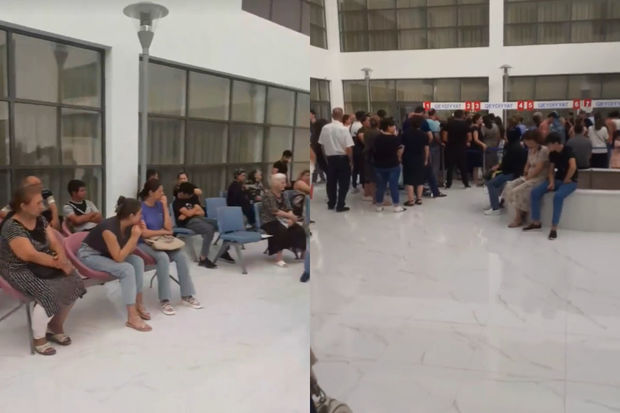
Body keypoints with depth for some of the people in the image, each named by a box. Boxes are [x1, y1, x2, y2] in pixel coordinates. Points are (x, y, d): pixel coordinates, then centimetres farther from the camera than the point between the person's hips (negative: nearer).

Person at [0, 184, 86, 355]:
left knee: (73, 283, -11)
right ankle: (38, 339, -8)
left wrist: (63, 258, -22)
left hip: (41, 266, 7)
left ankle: (56, 325, 9)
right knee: (49, 293, -29)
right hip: (19, 271, -7)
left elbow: (55, 243, 0)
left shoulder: (41, 220, 3)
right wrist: (60, 264, -23)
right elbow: (31, 255, -26)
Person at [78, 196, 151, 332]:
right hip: (88, 255, -8)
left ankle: (139, 304, 1)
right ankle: (132, 318, -24)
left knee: (137, 261, -7)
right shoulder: (110, 228, -32)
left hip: (105, 254, 9)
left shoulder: (128, 225, -9)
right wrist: (134, 237, -30)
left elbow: (129, 251, 0)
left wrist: (138, 234, -14)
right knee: (127, 269, -25)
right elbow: (119, 258, -30)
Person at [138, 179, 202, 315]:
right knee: (163, 257, -34)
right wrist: (163, 231, -6)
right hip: (144, 244, -5)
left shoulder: (160, 205, 5)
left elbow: (169, 228, -3)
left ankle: (186, 295, -11)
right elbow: (144, 233, -18)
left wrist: (165, 207, -7)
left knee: (181, 255, -20)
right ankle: (164, 300, -28)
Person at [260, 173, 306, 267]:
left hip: (281, 219, 7)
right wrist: (290, 216, -25)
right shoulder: (268, 195, -12)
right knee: (282, 231, -36)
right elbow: (275, 211, -23)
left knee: (299, 230, -13)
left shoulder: (281, 195, 12)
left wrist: (291, 219, -14)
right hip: (269, 221, -7)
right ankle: (279, 257, -28)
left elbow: (288, 208, 7)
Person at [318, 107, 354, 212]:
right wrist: (351, 160, -3)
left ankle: (331, 204, 26)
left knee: (331, 181, 16)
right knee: (343, 182, 7)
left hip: (330, 157, 4)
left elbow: (322, 145, 4)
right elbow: (348, 147, -17)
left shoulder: (325, 128, -4)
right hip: (342, 158, -4)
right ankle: (340, 205, 8)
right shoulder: (344, 129, -15)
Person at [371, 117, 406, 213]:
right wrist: (398, 160, 10)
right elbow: (399, 152, -8)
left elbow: (374, 151, 8)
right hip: (393, 165, -4)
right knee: (394, 185, 1)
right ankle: (397, 206, 6)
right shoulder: (395, 138, -12)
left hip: (379, 165, 4)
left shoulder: (377, 139, 2)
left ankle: (379, 206, 15)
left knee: (380, 186, 10)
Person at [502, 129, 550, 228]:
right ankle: (521, 213, -4)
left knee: (518, 191, -21)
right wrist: (525, 175, 2)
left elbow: (538, 169, -20)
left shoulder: (544, 150, -16)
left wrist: (527, 177, -12)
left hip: (540, 178, -9)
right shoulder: (530, 150, 11)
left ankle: (518, 219, -6)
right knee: (510, 186, -7)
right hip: (529, 177, 9)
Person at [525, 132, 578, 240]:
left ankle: (554, 227, -29)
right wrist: (552, 182, -7)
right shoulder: (552, 153, 4)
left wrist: (566, 180, -17)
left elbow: (573, 167, -28)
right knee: (535, 192, -11)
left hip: (570, 181, -7)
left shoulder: (568, 150, -17)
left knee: (558, 196, -37)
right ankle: (536, 222, -2)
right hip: (557, 179, 7)